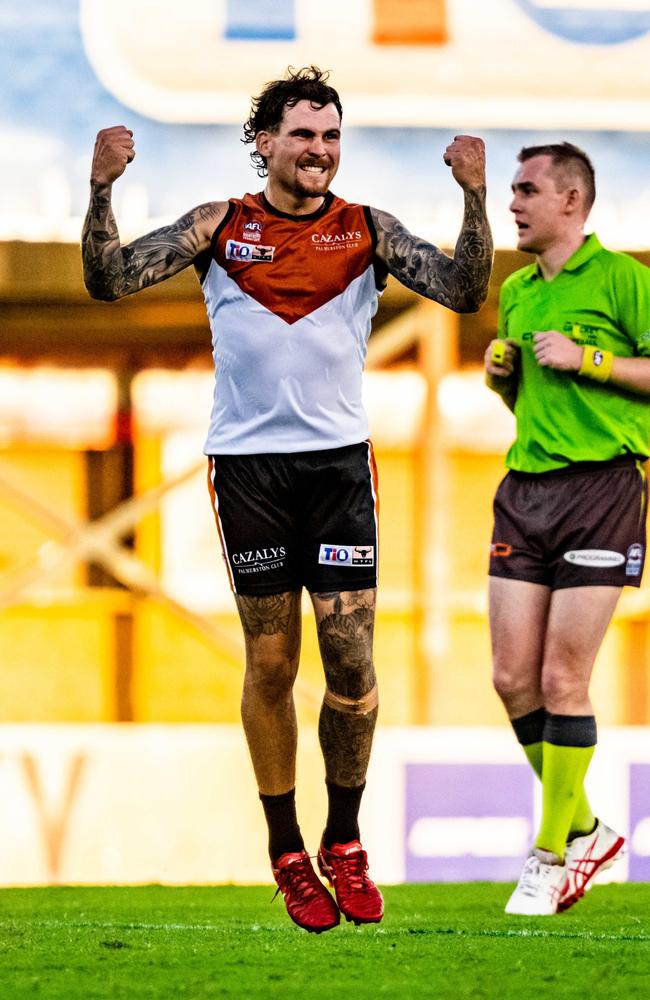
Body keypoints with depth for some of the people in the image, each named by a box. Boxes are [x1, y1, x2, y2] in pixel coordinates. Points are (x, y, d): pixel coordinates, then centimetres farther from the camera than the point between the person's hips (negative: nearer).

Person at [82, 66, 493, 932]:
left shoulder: (367, 231, 5)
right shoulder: (220, 227, 3)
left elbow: (464, 292, -4)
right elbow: (109, 281, -3)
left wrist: (475, 197, -18)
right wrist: (102, 188, -18)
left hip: (340, 462, 1)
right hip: (248, 463, -1)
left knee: (352, 663, -4)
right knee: (270, 665, 4)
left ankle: (345, 842, 13)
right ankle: (286, 852, 16)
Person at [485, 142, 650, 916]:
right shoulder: (515, 290, 17)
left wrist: (587, 359, -14)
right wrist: (499, 373, 7)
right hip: (524, 488, 7)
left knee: (562, 681, -7)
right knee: (513, 677, 2)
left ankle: (553, 854, 3)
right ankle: (583, 829, 19)